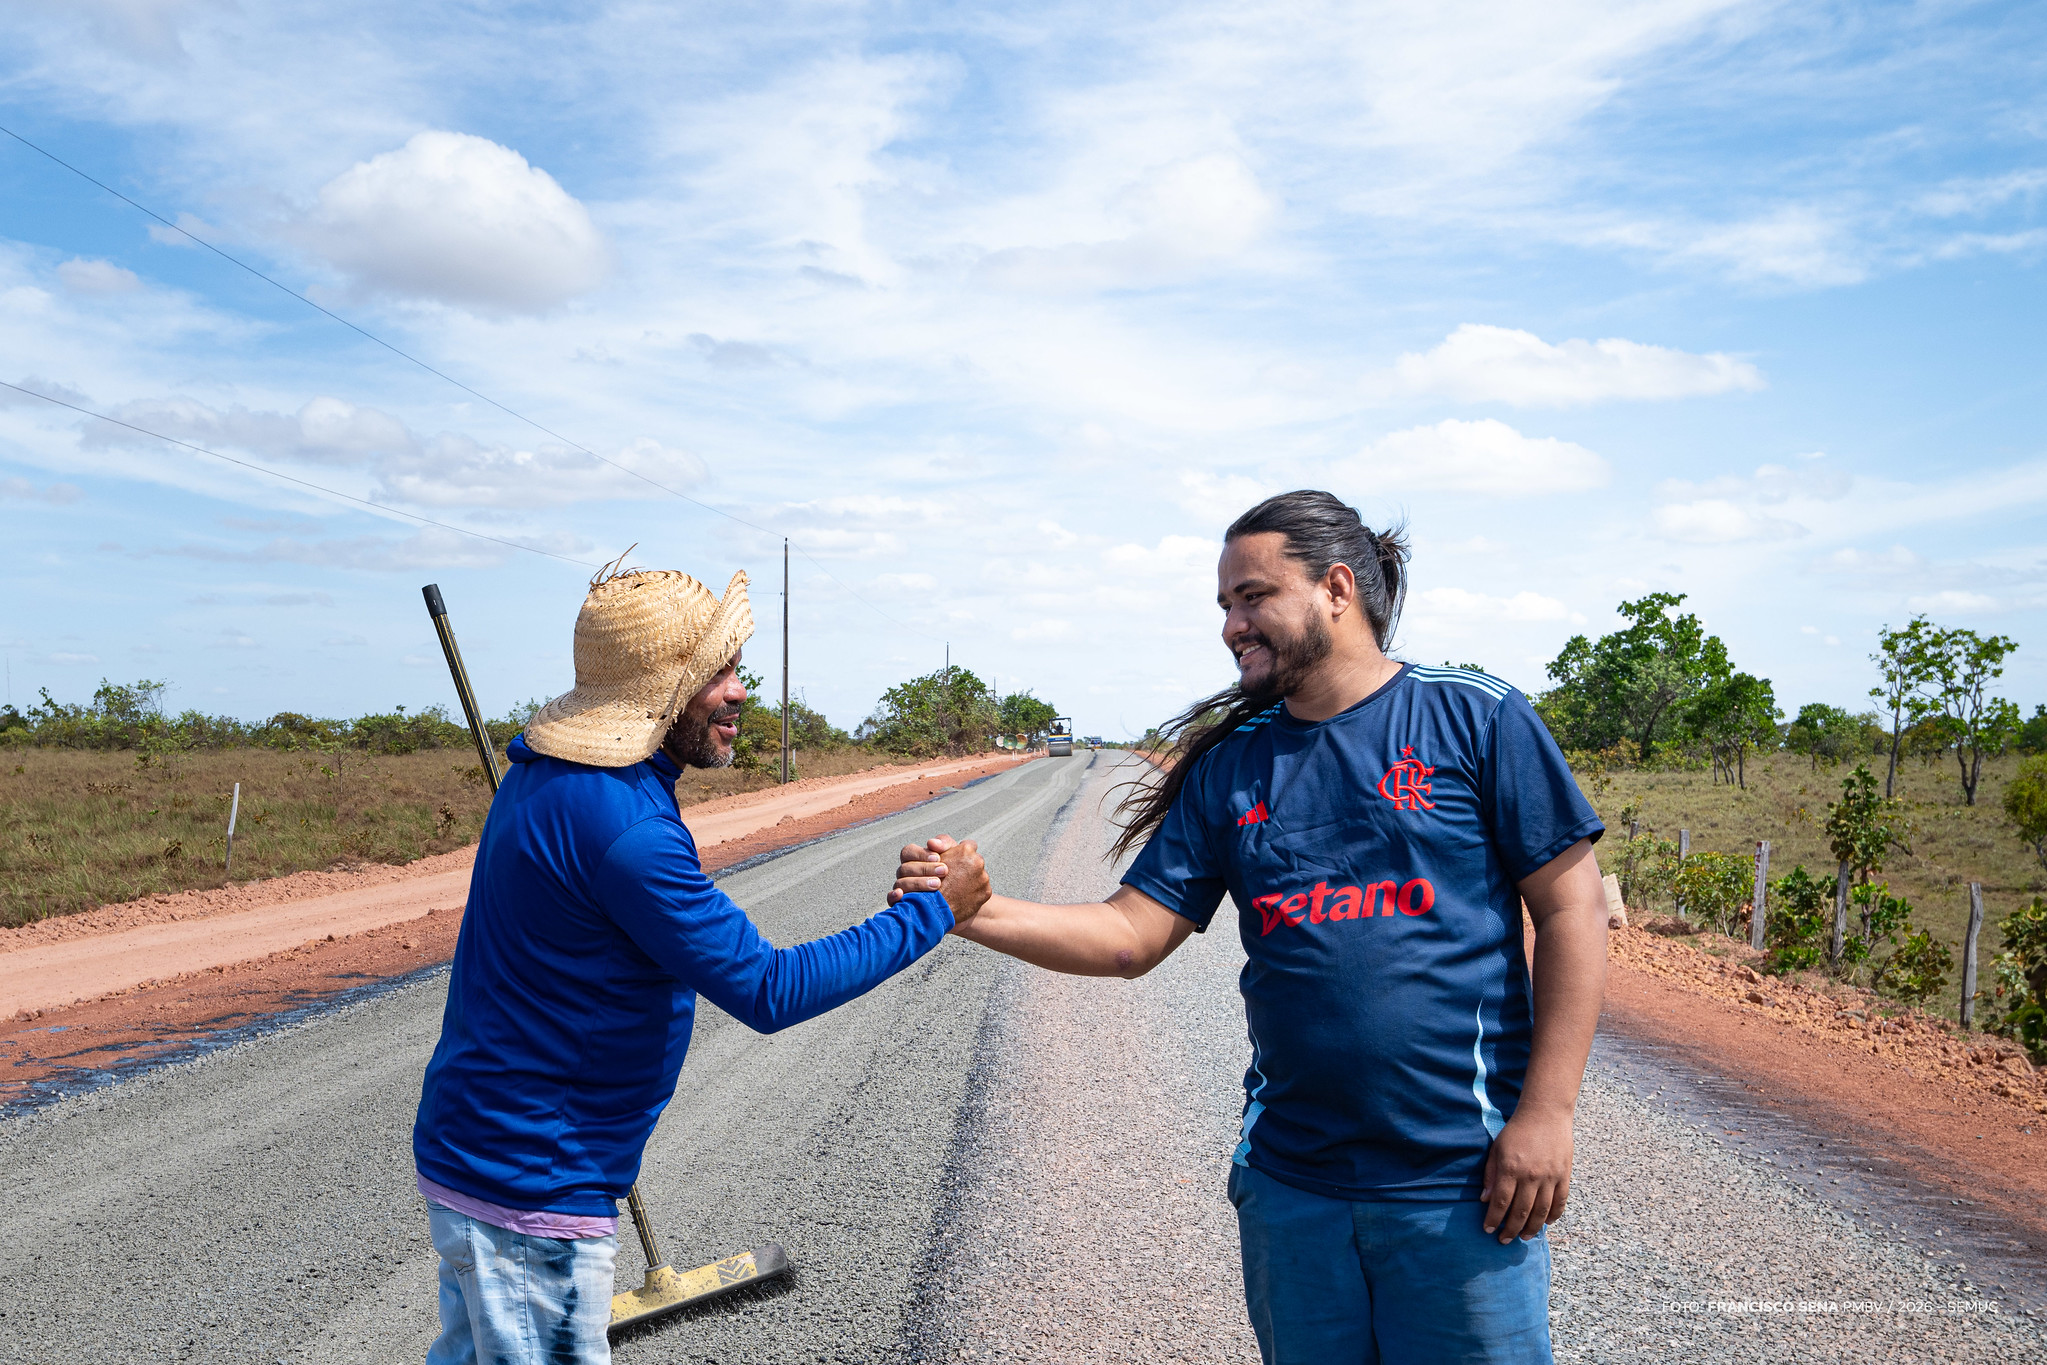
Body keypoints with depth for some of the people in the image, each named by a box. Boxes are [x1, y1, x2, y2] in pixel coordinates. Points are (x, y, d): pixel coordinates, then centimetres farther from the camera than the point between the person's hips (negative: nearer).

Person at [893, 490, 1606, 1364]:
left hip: (1461, 1183, -4)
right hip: (1288, 1183, 4)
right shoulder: (1230, 767, 7)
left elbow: (1572, 908, -5)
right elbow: (1131, 936, 3)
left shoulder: (1475, 719, -4)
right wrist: (977, 912, -11)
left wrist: (1547, 1110, -11)